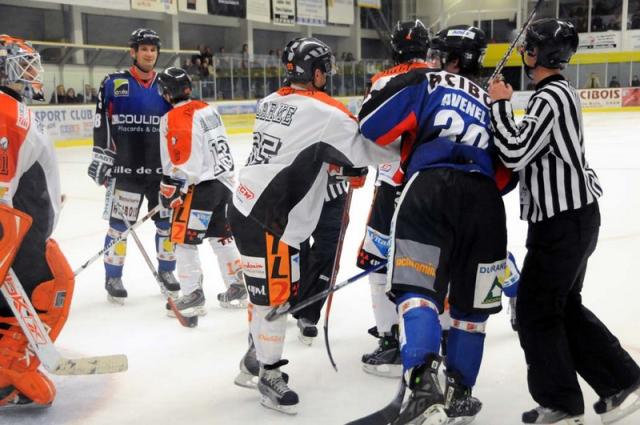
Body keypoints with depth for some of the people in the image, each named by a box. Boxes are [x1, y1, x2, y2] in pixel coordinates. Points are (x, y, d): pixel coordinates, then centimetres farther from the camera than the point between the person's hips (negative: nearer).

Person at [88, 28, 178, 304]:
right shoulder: (114, 83, -1)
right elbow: (101, 123, -1)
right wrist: (100, 157, -7)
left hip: (162, 168, 4)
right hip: (125, 168, -3)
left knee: (168, 221, 9)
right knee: (119, 223, 0)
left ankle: (166, 271, 26)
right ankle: (113, 278, 13)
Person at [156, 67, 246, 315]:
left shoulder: (173, 118, -11)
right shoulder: (207, 109, 12)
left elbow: (179, 162, -15)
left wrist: (170, 190, -7)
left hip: (202, 187, -8)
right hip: (224, 182, 8)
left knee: (184, 239, 1)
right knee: (222, 236, 18)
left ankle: (193, 295, 2)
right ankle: (237, 289, 23)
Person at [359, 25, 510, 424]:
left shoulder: (424, 81, 16)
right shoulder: (492, 103, 30)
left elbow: (370, 126, 5)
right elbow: (505, 174, 26)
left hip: (431, 190, -4)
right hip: (484, 200, 4)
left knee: (418, 289, -3)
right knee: (471, 303, 17)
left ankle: (423, 380, -25)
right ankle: (460, 393, 25)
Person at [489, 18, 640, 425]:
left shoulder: (551, 96, -18)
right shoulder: (559, 92, 14)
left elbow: (515, 152, -22)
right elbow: (530, 149, 20)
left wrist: (500, 103, -13)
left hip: (563, 221, -10)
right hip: (571, 215, 10)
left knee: (536, 310, 1)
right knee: (564, 306, 18)